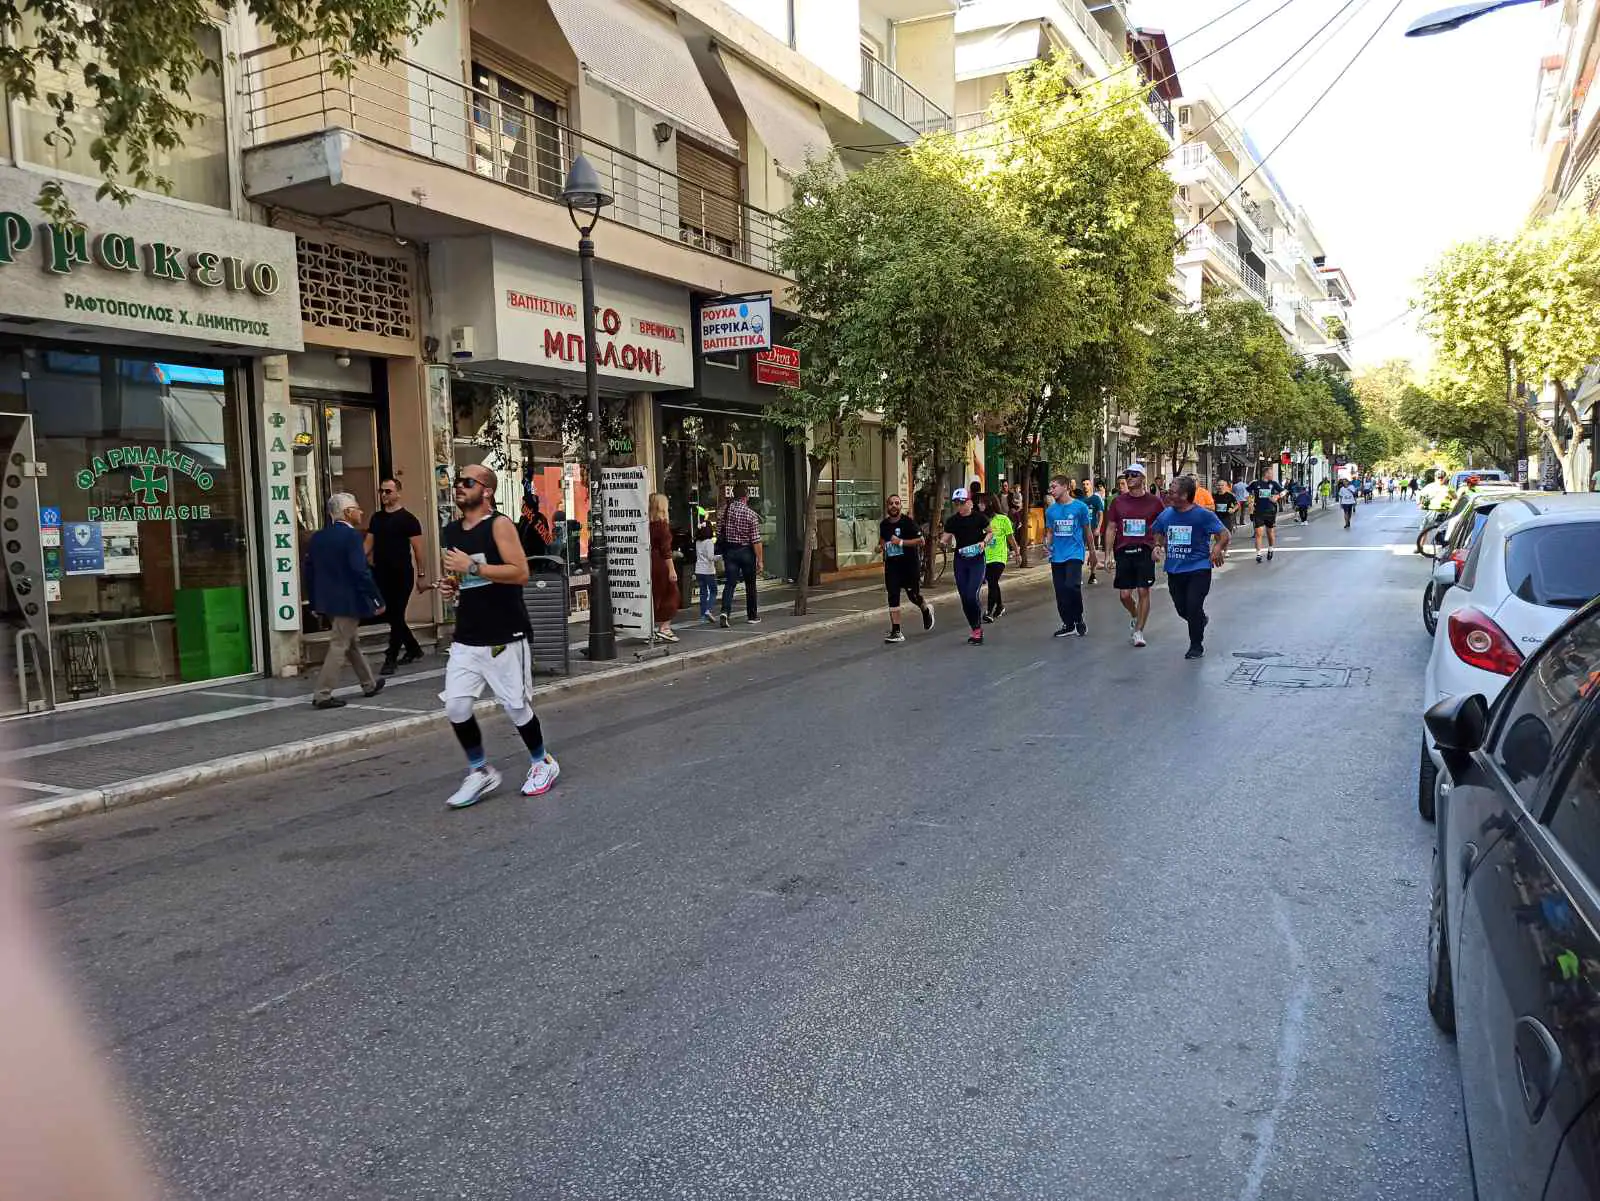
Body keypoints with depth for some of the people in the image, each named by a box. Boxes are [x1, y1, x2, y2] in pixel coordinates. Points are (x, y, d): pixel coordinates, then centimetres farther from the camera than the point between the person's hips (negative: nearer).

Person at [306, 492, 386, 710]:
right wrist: (378, 599, -15)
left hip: (327, 600, 8)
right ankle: (322, 695, -2)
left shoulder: (317, 537, 8)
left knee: (352, 642, 20)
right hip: (348, 600, -8)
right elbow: (361, 572, -21)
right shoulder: (351, 536, -16)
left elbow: (309, 571, 12)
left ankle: (369, 684, 33)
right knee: (339, 646, -2)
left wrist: (314, 602, 19)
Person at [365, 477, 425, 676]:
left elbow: (417, 548, -6)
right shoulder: (376, 518, 12)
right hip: (381, 575, 6)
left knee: (396, 616, -3)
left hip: (401, 575, -6)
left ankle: (391, 659, 1)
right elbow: (368, 544, 11)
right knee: (390, 616, 12)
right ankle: (413, 649, 28)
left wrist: (421, 575, -8)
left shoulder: (407, 518, -5)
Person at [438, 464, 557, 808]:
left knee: (515, 706, 3)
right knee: (456, 707, -3)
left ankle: (542, 763, 27)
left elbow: (520, 573, -20)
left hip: (504, 637, -6)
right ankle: (480, 772, 14)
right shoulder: (451, 531, 12)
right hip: (466, 639, 6)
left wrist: (473, 566, -22)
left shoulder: (499, 524, -9)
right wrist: (450, 586, 4)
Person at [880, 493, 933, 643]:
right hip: (891, 566, 4)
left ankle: (926, 611, 43)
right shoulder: (884, 524, 7)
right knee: (893, 597, -4)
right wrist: (880, 547, 4)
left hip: (910, 565, -4)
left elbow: (920, 540, -15)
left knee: (913, 595, 7)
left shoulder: (908, 522, -10)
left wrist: (901, 542, -22)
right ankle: (896, 632, -1)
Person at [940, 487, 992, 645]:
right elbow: (946, 538, 1)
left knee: (972, 596, -15)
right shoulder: (952, 521, 1)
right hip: (960, 561, 4)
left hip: (977, 561, -4)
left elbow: (990, 532, 7)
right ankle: (975, 629, 20)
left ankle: (978, 628, 5)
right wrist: (945, 543, -21)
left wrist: (984, 541, -11)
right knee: (964, 599, 4)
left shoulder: (979, 517, -6)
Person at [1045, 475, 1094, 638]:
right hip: (1057, 556, 5)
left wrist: (1091, 551, 13)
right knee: (1061, 592, 6)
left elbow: (1087, 530, 6)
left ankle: (1079, 620, 0)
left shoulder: (1080, 507, -4)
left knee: (1072, 586, -21)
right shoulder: (1051, 510, 7)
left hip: (1075, 553, -5)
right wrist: (1047, 544, -5)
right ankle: (1068, 625, 19)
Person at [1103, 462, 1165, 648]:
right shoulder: (1118, 502, 8)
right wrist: (1108, 554, 3)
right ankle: (1134, 617, 33)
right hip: (1123, 552, 2)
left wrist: (1158, 546, -6)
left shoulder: (1154, 502, 3)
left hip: (1145, 551, -2)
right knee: (1124, 595, 2)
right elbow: (1110, 529, 10)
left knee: (1143, 592, -4)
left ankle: (1138, 631, 5)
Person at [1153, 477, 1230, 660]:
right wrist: (1158, 546, 2)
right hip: (1174, 570, 5)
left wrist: (1219, 548, -29)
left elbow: (1225, 535, -10)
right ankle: (1201, 620, 46)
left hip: (1198, 568, -5)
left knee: (1193, 607, -9)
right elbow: (1158, 533, 23)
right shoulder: (1166, 514, 5)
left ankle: (1196, 646, 10)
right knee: (1181, 609, 11)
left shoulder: (1203, 515, -10)